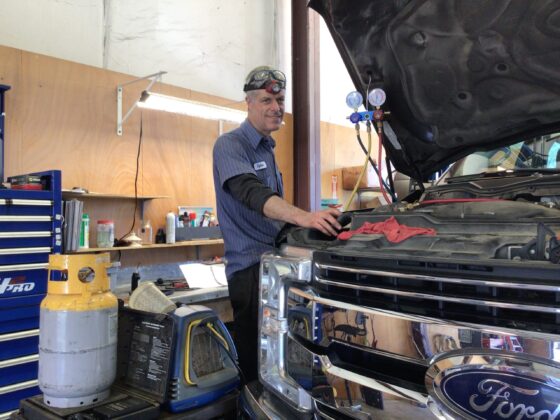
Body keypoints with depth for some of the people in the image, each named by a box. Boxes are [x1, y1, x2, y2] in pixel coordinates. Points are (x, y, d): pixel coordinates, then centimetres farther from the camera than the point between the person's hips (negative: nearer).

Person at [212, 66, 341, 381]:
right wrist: (302, 216, -43)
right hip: (251, 268, -9)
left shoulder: (267, 149, 21)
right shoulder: (230, 146, -8)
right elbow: (252, 193, -28)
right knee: (257, 362, -7)